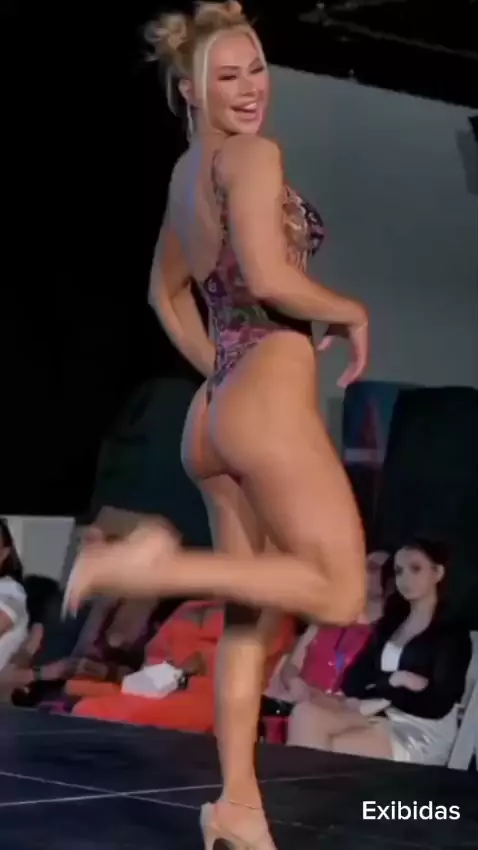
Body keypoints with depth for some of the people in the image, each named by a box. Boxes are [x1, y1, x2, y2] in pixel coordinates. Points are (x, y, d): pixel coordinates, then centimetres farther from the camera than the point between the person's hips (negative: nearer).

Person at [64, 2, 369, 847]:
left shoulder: (188, 172, 17)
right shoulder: (253, 155, -9)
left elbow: (167, 292, 28)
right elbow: (269, 277, -21)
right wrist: (353, 313, -4)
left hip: (216, 412, 9)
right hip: (270, 399, -9)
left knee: (251, 613, 11)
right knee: (340, 589, -6)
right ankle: (155, 566, -11)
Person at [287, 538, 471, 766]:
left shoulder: (452, 633, -2)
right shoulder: (391, 623, 20)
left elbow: (438, 705, -11)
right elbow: (354, 679, 10)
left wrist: (381, 698, -12)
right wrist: (393, 680, -10)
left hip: (422, 735, -7)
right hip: (381, 719, 7)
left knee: (325, 750, -26)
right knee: (306, 714, -19)